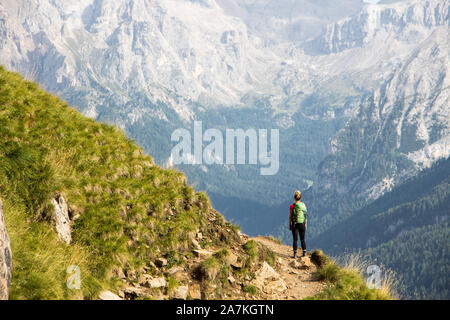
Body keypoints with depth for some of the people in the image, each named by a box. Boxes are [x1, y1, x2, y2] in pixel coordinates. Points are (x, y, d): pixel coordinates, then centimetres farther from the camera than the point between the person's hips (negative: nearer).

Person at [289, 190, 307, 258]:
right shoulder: (303, 205, -1)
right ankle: (304, 253, 15)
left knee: (295, 240, 2)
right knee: (302, 239, 13)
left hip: (295, 224, -2)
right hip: (302, 224, 2)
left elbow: (290, 217, -6)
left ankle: (295, 254, -1)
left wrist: (289, 225, 4)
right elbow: (305, 216, 3)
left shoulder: (292, 206, -9)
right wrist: (305, 225, 13)